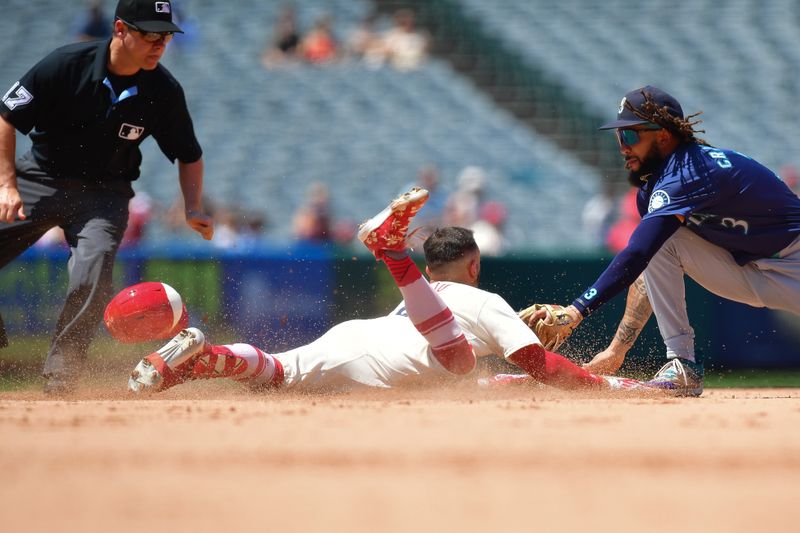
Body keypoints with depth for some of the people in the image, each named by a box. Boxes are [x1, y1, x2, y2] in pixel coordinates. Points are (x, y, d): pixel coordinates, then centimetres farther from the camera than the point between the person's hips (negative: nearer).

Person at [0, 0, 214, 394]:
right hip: (39, 179, 0)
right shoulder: (67, 65, -20)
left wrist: (193, 208, -12)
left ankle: (59, 379, -11)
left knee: (91, 278, -24)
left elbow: (188, 155, 3)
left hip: (104, 194, 0)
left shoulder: (164, 91, -13)